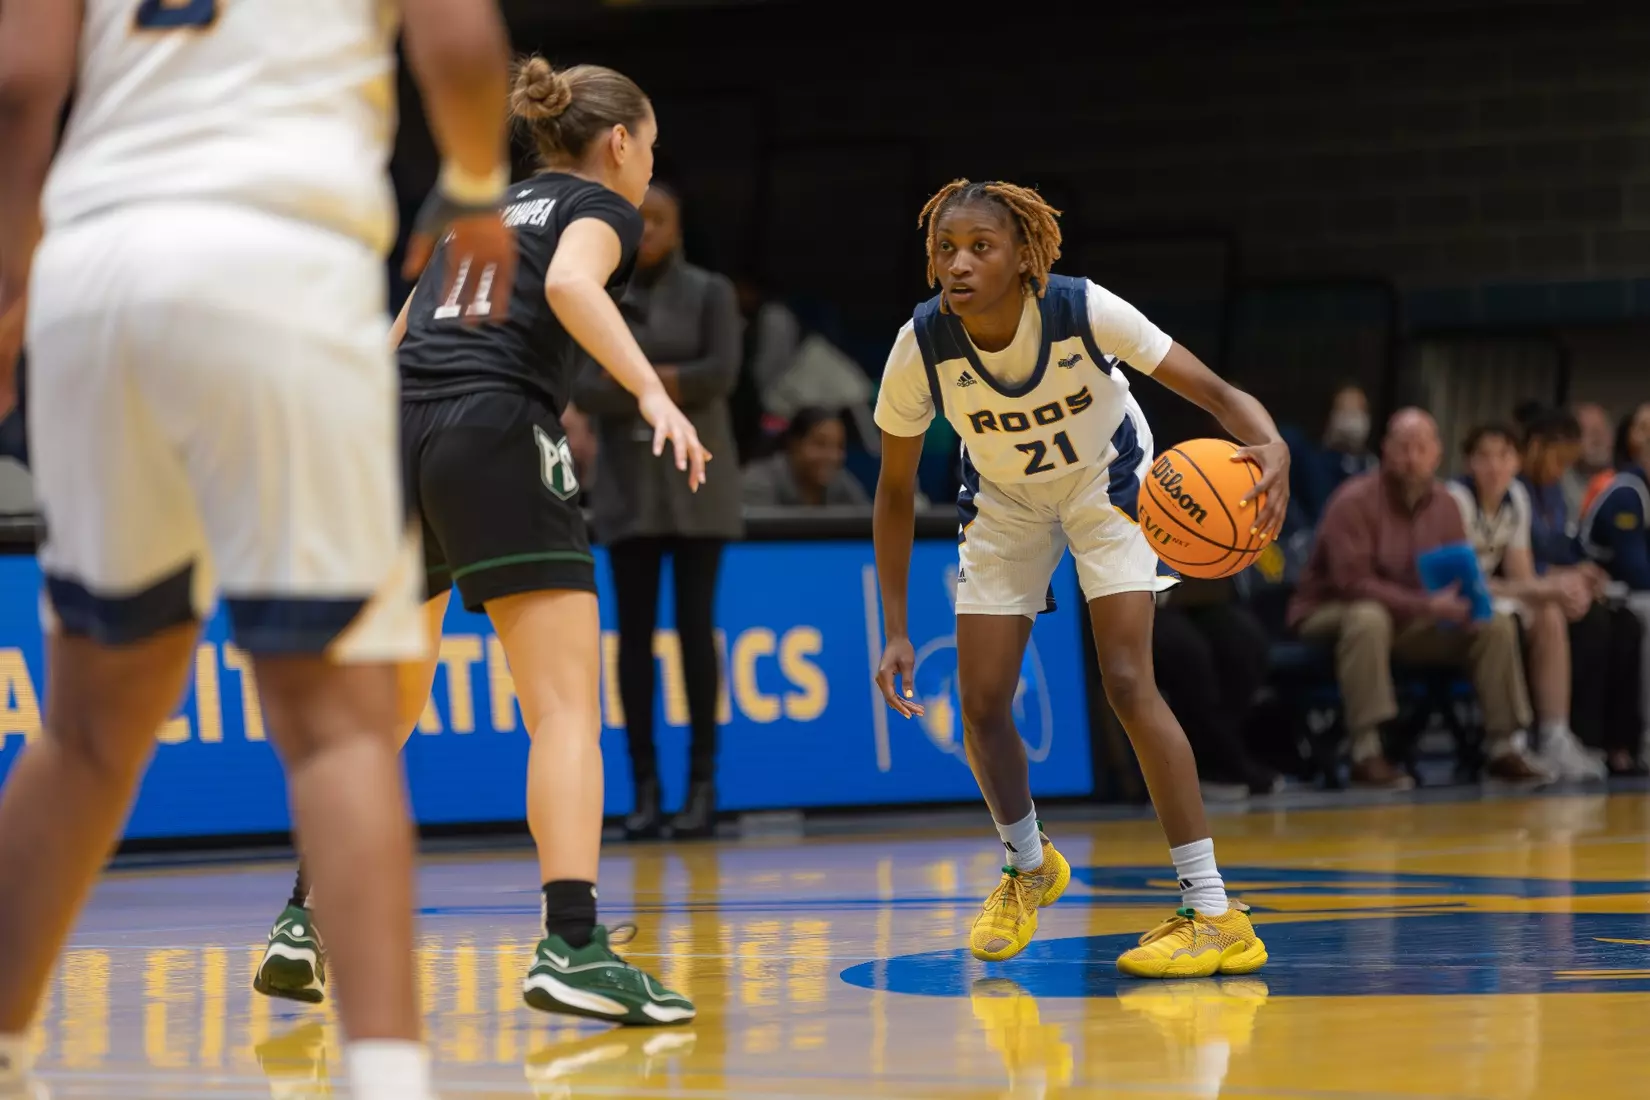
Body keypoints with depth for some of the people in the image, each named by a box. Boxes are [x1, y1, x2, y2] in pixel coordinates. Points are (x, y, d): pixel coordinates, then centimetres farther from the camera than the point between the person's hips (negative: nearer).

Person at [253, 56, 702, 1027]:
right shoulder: (600, 208, 9)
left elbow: (395, 343, 27)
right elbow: (570, 282, -15)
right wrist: (651, 390, -24)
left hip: (396, 436, 7)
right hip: (496, 435, -7)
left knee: (387, 710, 19)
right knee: (567, 707, -9)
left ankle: (306, 926, 18)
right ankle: (571, 947, -22)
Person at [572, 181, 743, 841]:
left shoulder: (710, 293, 4)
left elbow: (720, 373, -9)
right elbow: (584, 389, 0)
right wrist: (660, 383, -13)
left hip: (695, 484, -2)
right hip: (628, 484, 2)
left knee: (695, 626, -5)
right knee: (633, 632, -2)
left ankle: (703, 785, -4)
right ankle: (644, 786, 1)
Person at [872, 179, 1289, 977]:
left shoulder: (1087, 313, -33)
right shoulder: (921, 346, -27)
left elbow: (1214, 390, -29)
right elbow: (895, 491, -13)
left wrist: (1271, 445, -52)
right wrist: (896, 633, -16)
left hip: (1107, 487, -3)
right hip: (1003, 501, 3)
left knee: (1127, 682, -18)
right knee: (981, 703, -2)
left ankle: (1216, 916, -15)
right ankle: (1029, 866, 30)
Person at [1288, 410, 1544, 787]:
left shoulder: (1444, 504, 1)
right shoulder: (1355, 501, -20)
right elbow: (1352, 581, -28)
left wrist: (1465, 598, -19)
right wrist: (1426, 606, -34)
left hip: (1410, 620, 6)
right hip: (1330, 614, -6)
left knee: (1496, 625, -10)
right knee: (1369, 617, -42)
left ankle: (1505, 747, -5)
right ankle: (1366, 753, -41)